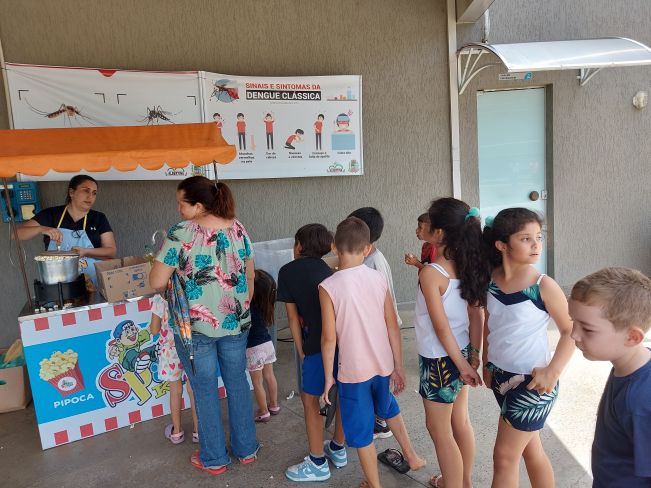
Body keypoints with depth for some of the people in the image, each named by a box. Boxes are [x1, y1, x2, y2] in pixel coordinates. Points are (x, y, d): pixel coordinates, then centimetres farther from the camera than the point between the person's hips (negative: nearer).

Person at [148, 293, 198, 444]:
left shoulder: (159, 298, -16)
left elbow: (154, 330, -10)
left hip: (171, 351, -1)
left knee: (175, 391, 17)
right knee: (194, 390, 16)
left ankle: (177, 432, 33)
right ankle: (197, 430, 27)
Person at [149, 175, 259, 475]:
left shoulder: (180, 233, -16)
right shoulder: (238, 228, -1)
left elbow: (156, 282, -12)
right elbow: (250, 276, 6)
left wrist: (171, 267, 9)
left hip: (195, 326, -4)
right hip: (236, 322, 4)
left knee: (205, 390, 12)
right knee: (237, 382, 18)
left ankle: (214, 459, 28)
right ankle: (246, 449, 33)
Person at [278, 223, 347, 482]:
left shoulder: (288, 271, 6)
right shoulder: (325, 268, 21)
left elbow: (293, 317, 6)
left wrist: (301, 352, 14)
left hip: (320, 342, -7)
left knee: (310, 399, 11)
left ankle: (317, 464, 24)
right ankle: (338, 449, 42)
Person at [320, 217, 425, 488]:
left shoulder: (328, 286, -16)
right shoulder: (378, 278, -6)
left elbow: (329, 338, -15)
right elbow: (393, 328, -3)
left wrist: (328, 376, -2)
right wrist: (398, 367, 8)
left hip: (353, 371, -4)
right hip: (382, 365, 5)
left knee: (361, 432, 15)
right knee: (388, 407, 33)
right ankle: (412, 457, 49)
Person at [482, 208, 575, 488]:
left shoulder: (544, 286, -18)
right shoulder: (490, 280, -4)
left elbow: (570, 331, -9)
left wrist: (553, 372, -16)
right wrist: (487, 365, 11)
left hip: (532, 382, -4)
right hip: (501, 376, 5)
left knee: (504, 455, 6)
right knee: (530, 450, 20)